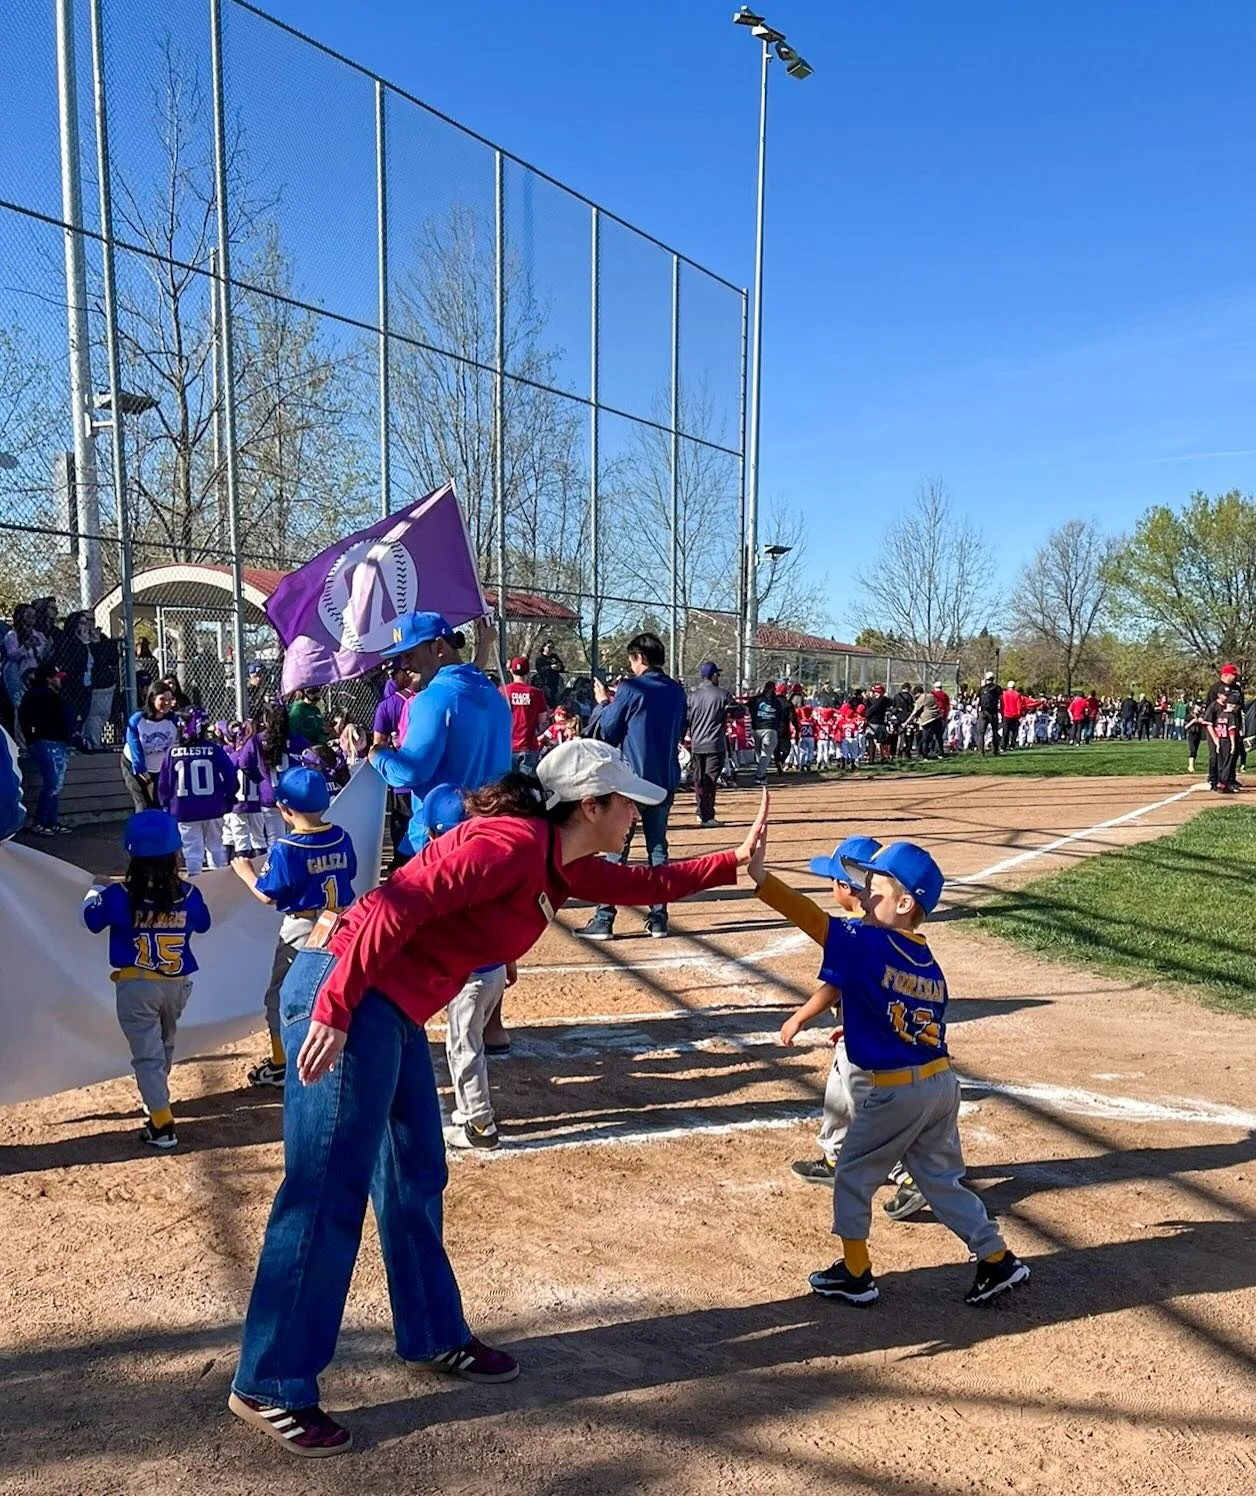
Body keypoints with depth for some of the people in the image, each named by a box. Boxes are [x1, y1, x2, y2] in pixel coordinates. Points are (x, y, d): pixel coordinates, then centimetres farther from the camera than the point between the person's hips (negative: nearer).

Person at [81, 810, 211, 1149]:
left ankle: (162, 1124, -4)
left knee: (147, 1054, 1)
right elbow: (202, 924, 9)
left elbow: (92, 920, 2)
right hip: (177, 983, 3)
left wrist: (93, 895, 22)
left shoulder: (119, 896, -17)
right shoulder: (188, 895, -10)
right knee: (164, 1045, 25)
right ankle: (156, 1100, 45)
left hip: (136, 986, -3)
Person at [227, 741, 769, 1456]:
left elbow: (643, 884, 25)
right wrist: (334, 1011, -27)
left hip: (393, 1013, 10)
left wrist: (734, 862, 20)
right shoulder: (513, 842, -19)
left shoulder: (559, 865, 10)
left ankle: (434, 1336, 37)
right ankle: (269, 1387, 14)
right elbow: (393, 906, -26)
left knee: (415, 1182, 19)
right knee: (327, 1194, -1)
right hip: (345, 1001, -10)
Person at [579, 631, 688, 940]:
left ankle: (604, 920, 0)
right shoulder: (677, 691, 6)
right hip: (665, 781, 5)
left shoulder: (631, 688, -11)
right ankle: (658, 919, 12)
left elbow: (608, 733, -5)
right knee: (657, 849, 12)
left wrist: (605, 704, 12)